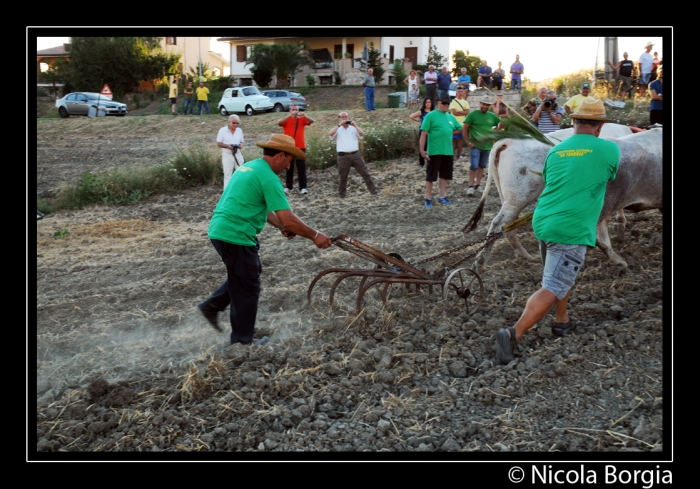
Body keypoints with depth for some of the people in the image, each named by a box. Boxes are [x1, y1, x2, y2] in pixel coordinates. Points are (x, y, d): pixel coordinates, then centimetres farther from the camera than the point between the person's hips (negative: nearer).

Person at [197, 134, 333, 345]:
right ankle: (242, 341, 17)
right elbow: (288, 219, -20)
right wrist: (315, 235, -9)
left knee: (246, 274, 27)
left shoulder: (250, 167, 15)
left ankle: (212, 305, 28)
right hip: (235, 235, -9)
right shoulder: (268, 177, -16)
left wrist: (281, 225, 15)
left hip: (220, 230, 9)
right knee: (248, 288, 5)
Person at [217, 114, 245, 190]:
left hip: (238, 154, 3)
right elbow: (218, 143, -4)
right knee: (227, 175, 2)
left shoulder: (239, 130, 5)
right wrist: (227, 146, -21)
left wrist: (241, 145, -11)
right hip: (227, 155, -3)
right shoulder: (223, 130, -6)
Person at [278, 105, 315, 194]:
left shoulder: (302, 119, 5)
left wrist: (305, 115, -29)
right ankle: (289, 187, 17)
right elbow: (279, 123, -17)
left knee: (302, 168, -2)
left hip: (301, 147, 0)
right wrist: (290, 115, -27)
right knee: (289, 168, 9)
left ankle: (302, 188, -2)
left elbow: (312, 121, -10)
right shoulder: (286, 119, 3)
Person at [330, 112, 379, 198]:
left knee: (365, 173, 0)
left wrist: (355, 126, -11)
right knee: (343, 177, 6)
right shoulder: (337, 129, 7)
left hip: (356, 155, 2)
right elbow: (331, 134, -14)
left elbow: (362, 134, -3)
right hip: (343, 156, -1)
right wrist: (339, 125, -14)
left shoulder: (353, 128, 11)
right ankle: (341, 196, 18)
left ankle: (374, 191, 5)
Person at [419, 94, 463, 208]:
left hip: (448, 152, 6)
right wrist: (422, 150, -15)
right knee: (430, 176, 0)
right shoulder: (431, 115, -7)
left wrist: (450, 132, 10)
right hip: (434, 152, -6)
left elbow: (460, 128, 26)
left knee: (445, 175, 13)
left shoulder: (451, 117, 11)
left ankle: (442, 197, 24)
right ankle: (428, 198, 8)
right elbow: (424, 134, -10)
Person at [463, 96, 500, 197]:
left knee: (482, 166, 12)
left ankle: (478, 185, 23)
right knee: (474, 166, -10)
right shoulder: (473, 114, -7)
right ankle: (471, 186, -4)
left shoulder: (492, 116, 4)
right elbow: (465, 128, -7)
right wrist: (468, 142, -12)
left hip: (487, 146, 5)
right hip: (475, 145, -5)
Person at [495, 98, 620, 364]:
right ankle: (513, 334, -19)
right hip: (571, 231, -6)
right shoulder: (609, 150, -1)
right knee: (553, 288, -7)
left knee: (563, 275, 28)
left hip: (543, 223, 7)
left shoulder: (555, 151, 10)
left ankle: (562, 321, 38)